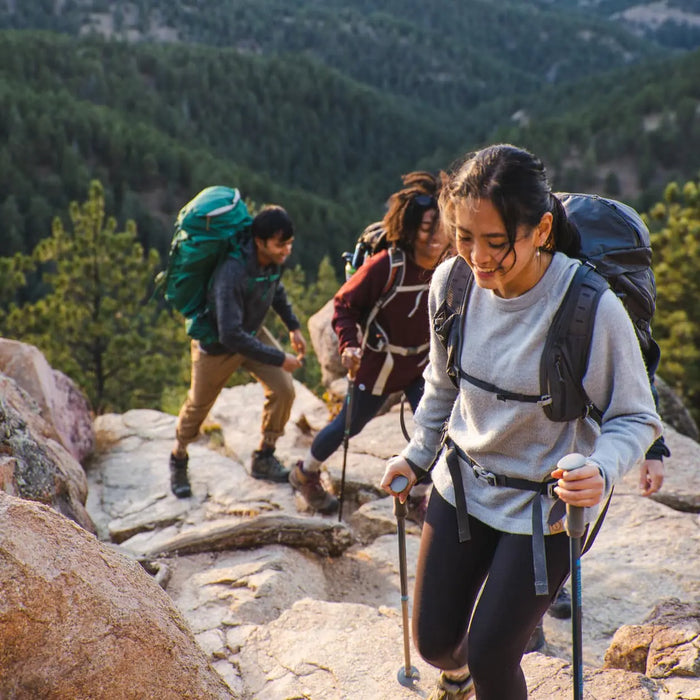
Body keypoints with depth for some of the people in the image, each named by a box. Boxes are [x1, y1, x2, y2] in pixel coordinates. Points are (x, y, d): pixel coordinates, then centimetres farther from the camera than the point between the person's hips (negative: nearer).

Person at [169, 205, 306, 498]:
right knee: (199, 404, 13)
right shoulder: (232, 273, -40)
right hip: (217, 343, -5)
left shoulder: (275, 258, -17)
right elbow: (231, 335, -41)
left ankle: (264, 458, 13)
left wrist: (293, 326, 6)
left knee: (283, 390, -8)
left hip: (253, 332, 6)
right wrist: (279, 359, -37)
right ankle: (178, 458, 41)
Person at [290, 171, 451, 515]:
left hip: (422, 362, 4)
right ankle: (305, 473, 41)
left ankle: (414, 496, 21)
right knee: (349, 425, 13)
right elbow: (344, 305, -18)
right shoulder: (385, 265, -28)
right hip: (379, 364, -4)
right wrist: (349, 344, -31)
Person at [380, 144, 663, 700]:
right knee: (435, 640, 14)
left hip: (545, 504, -4)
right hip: (462, 484, 4)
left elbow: (636, 418, -15)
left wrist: (602, 470, -33)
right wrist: (417, 454, 6)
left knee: (490, 655, -1)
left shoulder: (593, 307, -27)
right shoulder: (452, 282, -12)